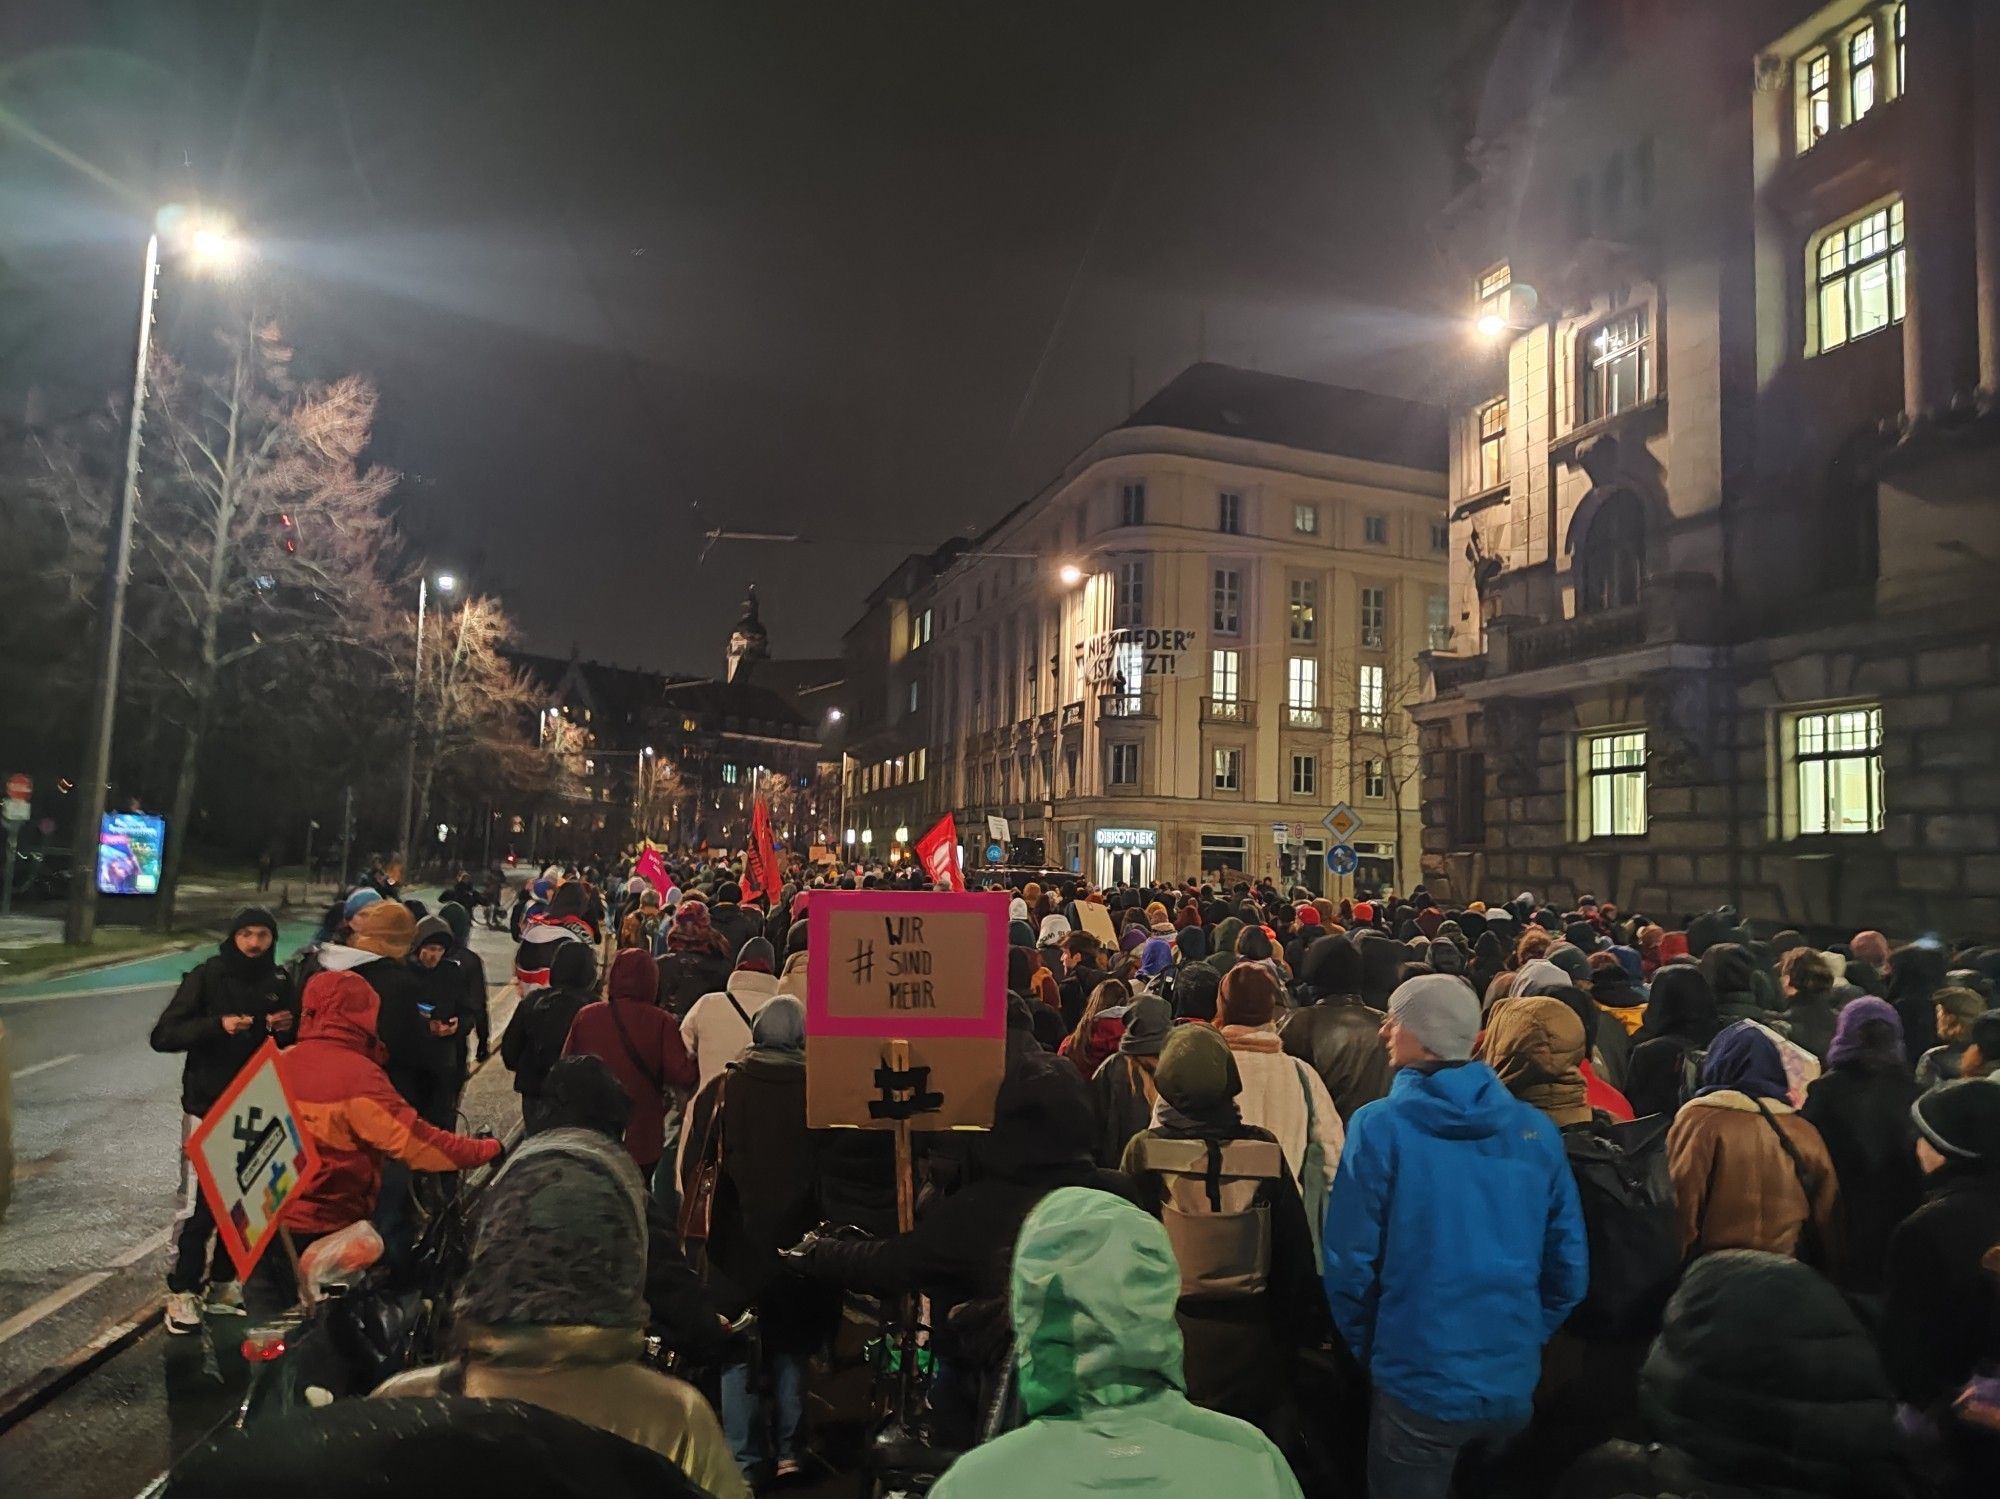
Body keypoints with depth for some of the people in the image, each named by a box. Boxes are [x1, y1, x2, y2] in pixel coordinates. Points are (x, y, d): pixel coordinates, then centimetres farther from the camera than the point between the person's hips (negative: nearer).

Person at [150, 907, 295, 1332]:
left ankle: (223, 1282, 21)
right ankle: (182, 1292, 6)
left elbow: (294, 1041, 17)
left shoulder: (279, 981, 6)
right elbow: (163, 1035, -11)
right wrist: (218, 1024, -26)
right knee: (198, 1203, -5)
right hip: (207, 1106, -4)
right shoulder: (207, 975, -6)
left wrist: (286, 1026, -6)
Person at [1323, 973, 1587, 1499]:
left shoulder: (1379, 1126, -16)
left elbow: (1350, 1261, -13)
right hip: (1515, 1382, 4)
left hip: (1418, 1382, -4)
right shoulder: (1535, 1130, -5)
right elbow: (1569, 1264, 0)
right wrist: (1527, 1335, 14)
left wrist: (1367, 1347, 3)